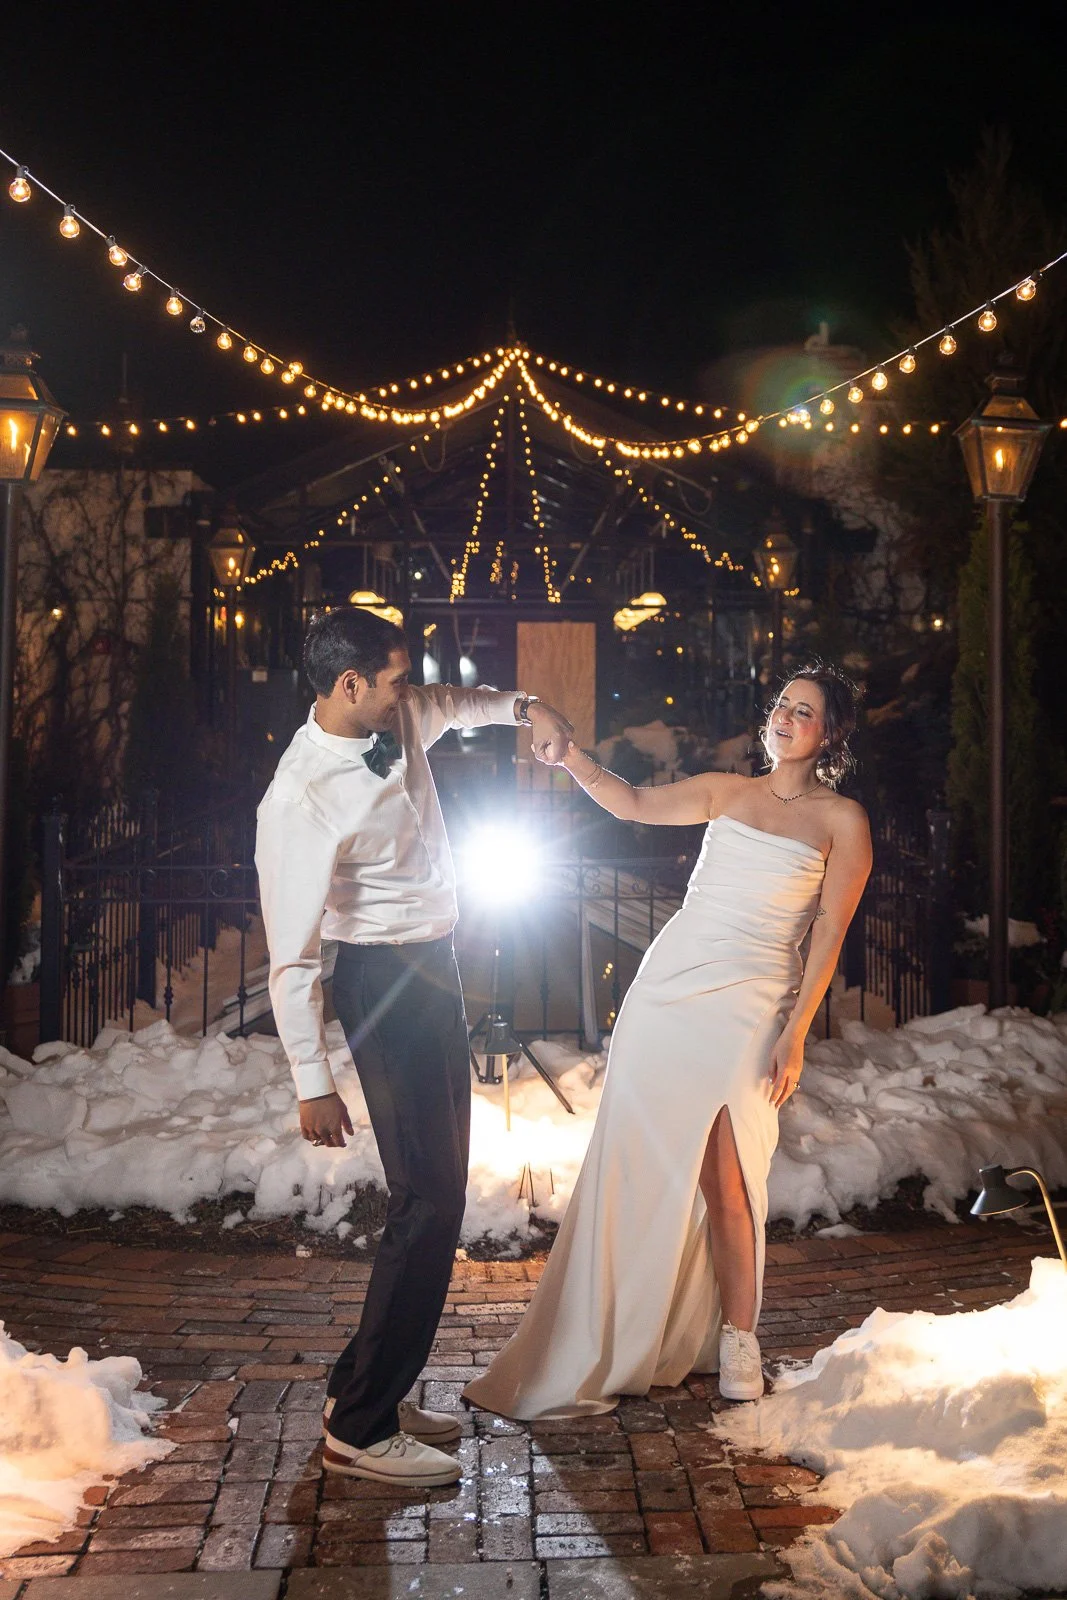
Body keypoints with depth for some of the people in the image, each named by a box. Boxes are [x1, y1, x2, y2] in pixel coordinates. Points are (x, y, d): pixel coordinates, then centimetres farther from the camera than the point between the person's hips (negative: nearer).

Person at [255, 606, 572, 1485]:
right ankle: (360, 1428, 0)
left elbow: (458, 702, 27)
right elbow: (292, 957, -21)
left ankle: (373, 1390, 25)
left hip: (435, 970, 9)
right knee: (429, 1201, -10)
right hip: (384, 984, -9)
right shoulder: (302, 802, -24)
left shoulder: (400, 721, 0)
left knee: (437, 1194, 14)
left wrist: (525, 706, 8)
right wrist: (313, 1083, -19)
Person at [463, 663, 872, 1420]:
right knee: (635, 1162, 2)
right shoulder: (727, 791, 14)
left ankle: (736, 1338, 7)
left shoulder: (842, 820, 3)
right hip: (668, 984, 4)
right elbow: (636, 804, 9)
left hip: (749, 1003, -4)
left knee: (721, 1176, -9)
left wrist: (796, 1032, -9)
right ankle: (614, 1340, 13)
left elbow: (830, 930, -2)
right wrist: (571, 757, -8)